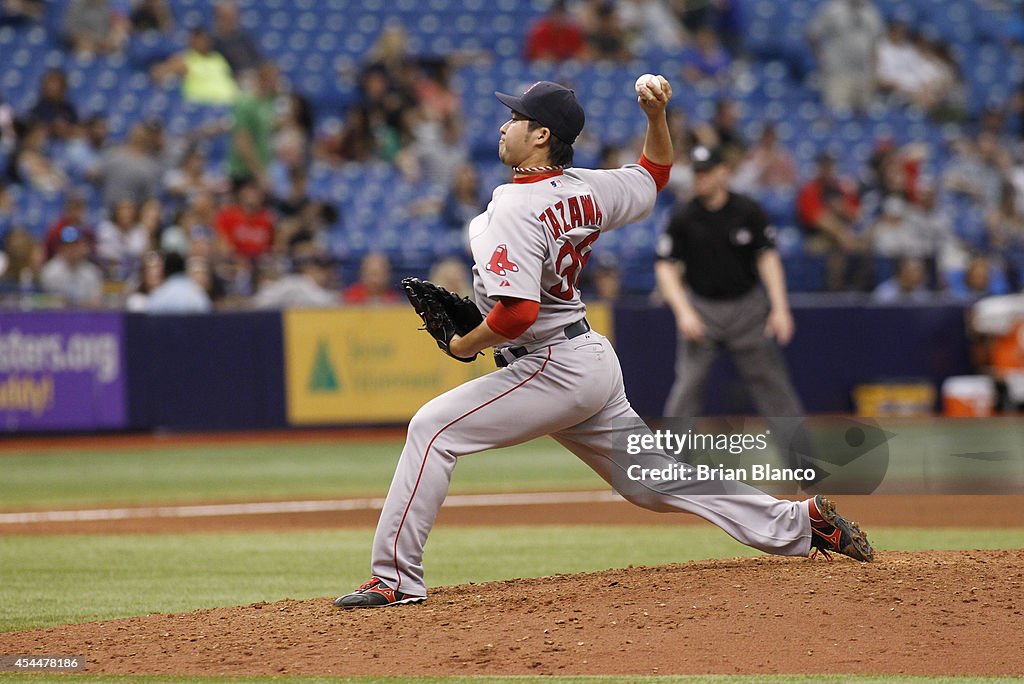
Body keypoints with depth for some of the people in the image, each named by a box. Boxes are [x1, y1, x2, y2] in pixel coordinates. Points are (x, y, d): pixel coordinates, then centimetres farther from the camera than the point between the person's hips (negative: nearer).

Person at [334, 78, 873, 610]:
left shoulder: (513, 210, -20)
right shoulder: (586, 190, 6)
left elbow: (517, 312, -30)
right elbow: (654, 177, 26)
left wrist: (463, 345, -14)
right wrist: (656, 117, 10)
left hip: (553, 369, -9)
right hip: (594, 362, 9)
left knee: (434, 429, -11)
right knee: (652, 479, 18)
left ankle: (396, 579, -15)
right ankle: (795, 523, 20)